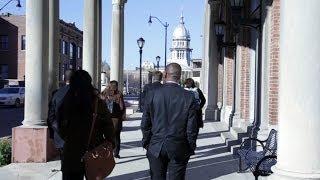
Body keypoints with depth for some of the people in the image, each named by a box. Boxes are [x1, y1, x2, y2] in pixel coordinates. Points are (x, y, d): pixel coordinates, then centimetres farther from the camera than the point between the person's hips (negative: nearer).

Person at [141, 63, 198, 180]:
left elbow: (145, 124, 0)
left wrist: (146, 143, 13)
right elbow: (192, 127, -6)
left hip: (156, 148, 1)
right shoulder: (189, 97, -8)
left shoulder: (152, 94, -5)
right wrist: (191, 148, 6)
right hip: (179, 149, -1)